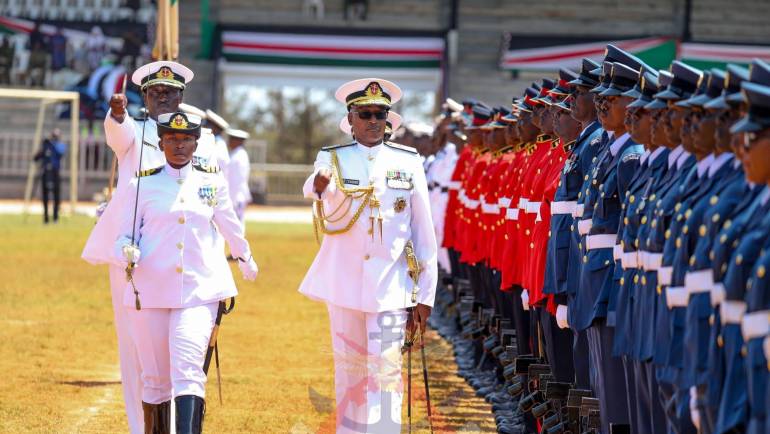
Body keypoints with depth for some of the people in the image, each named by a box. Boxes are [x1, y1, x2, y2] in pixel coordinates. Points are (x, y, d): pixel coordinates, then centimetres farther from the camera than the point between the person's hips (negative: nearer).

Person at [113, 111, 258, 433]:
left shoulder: (213, 184, 7)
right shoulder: (142, 186, 4)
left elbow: (231, 228, 23)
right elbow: (124, 237, 4)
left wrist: (246, 261, 37)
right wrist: (127, 254, -19)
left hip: (199, 291, 0)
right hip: (150, 292, 1)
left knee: (188, 369, -17)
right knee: (155, 377, 7)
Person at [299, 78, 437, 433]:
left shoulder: (408, 162, 3)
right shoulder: (332, 159, 3)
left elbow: (424, 232, 4)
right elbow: (312, 187, -20)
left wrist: (424, 296, 1)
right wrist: (318, 186, -45)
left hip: (390, 286, -1)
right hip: (345, 284, 1)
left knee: (386, 371, -8)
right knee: (349, 373, 9)